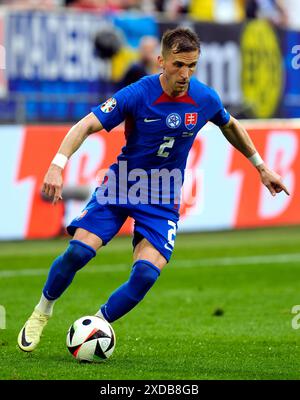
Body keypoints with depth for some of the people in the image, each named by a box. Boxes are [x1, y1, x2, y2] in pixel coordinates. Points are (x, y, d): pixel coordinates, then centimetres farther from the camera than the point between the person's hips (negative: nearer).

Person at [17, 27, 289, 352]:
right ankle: (42, 312, 9)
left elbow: (230, 127, 14)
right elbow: (86, 126, -22)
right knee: (79, 251, -18)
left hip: (163, 198, 2)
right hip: (121, 183, -2)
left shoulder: (205, 99, -9)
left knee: (147, 272, -19)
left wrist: (261, 167, 20)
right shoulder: (138, 94, -19)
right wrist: (58, 165, -36)